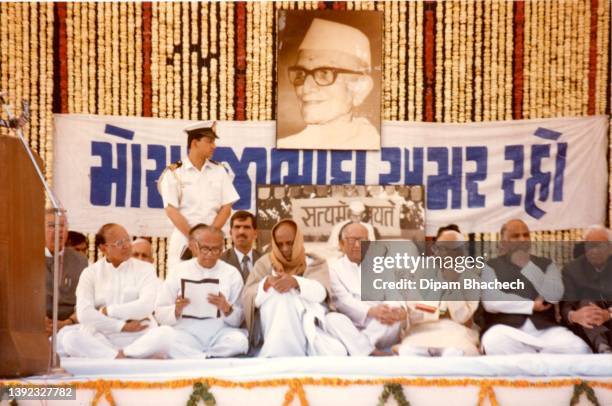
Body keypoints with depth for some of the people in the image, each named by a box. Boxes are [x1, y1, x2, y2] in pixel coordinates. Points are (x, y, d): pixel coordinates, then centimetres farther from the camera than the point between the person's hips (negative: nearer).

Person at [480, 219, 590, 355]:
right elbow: (490, 302, -10)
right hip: (507, 330, -1)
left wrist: (527, 266, -5)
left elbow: (554, 296, -4)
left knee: (578, 348, -27)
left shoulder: (546, 264, 15)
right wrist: (532, 306, -5)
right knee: (493, 343, -37)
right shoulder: (492, 266, 8)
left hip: (544, 329, 1)